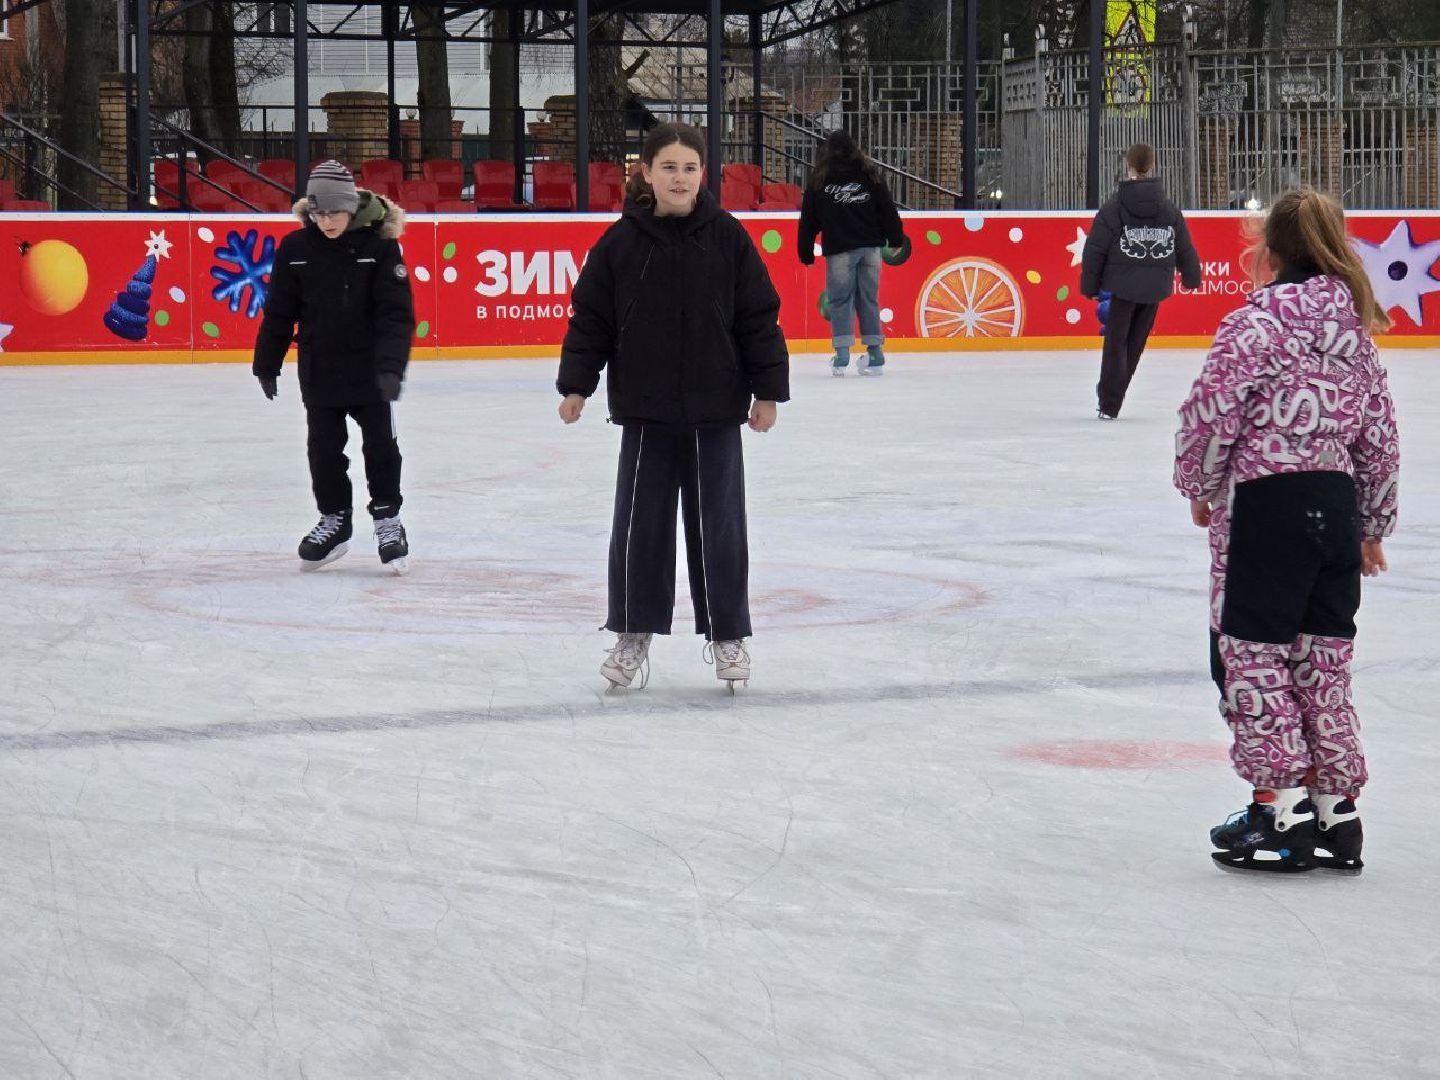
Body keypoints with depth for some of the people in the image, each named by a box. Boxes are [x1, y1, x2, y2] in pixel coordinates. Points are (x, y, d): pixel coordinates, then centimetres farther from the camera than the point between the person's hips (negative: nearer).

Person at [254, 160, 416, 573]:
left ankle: (387, 519, 17)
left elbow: (396, 311, -14)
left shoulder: (379, 245, -12)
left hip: (369, 367, -2)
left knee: (380, 443, 2)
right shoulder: (296, 248, -5)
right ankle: (334, 520, 24)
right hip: (320, 371, 2)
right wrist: (267, 364, 9)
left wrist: (391, 366, -24)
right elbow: (279, 311, 5)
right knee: (324, 447, 9)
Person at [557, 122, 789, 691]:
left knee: (718, 524, 6)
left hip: (716, 410, 0)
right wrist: (576, 384, -1)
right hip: (646, 410, 0)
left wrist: (767, 391, -1)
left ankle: (727, 635, 18)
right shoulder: (621, 242, -2)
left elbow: (760, 318, 1)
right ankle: (633, 635, 16)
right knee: (639, 523, 4)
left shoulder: (728, 237, -3)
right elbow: (590, 317, 3)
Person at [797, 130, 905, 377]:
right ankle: (875, 354, 8)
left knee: (840, 300, 2)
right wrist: (896, 239, 15)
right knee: (868, 299, 9)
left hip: (839, 250, -2)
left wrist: (806, 253, 12)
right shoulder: (869, 174, 7)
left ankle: (842, 353, -8)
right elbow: (887, 209, 6)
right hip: (870, 246, 2)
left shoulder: (819, 180, 3)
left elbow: (809, 220, 5)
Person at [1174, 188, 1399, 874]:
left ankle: (1283, 806, -2)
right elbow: (1380, 437, 14)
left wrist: (1199, 485, 4)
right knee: (1323, 656, 13)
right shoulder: (1355, 328, 10)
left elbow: (1211, 412, -14)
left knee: (1250, 653, 1)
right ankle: (1336, 813, 17)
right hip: (1336, 501, 7)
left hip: (1265, 502, -7)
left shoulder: (1257, 321, -11)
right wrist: (1373, 527, 24)